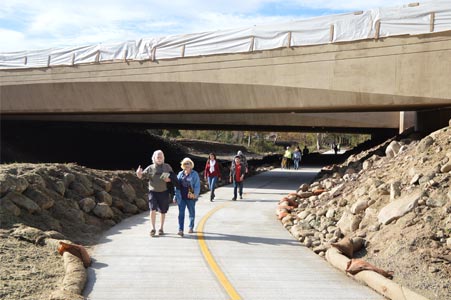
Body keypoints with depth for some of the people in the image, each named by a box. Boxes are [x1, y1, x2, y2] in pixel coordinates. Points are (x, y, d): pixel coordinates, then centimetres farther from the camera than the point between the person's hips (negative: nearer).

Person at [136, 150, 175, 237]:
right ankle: (153, 228, -8)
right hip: (153, 191, -1)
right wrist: (138, 173, -21)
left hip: (164, 192, 1)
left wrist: (169, 179, -14)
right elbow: (141, 176, 2)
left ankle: (161, 228, 25)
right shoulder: (150, 168, 2)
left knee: (162, 211, 10)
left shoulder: (167, 167, 4)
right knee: (153, 209, -16)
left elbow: (173, 177, 9)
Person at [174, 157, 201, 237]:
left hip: (190, 197, -2)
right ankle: (180, 230, -6)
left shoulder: (194, 174, -1)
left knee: (191, 213, 12)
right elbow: (177, 185, 11)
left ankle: (191, 227, 29)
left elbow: (197, 186, -5)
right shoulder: (180, 174, 9)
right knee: (181, 213, -4)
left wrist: (195, 194, -17)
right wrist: (176, 196, 5)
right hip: (181, 197, 2)